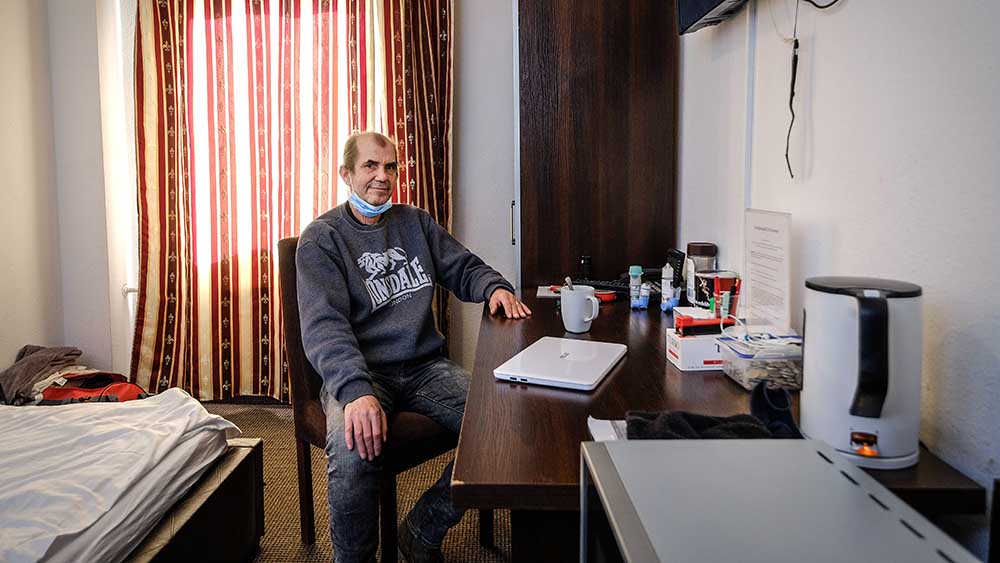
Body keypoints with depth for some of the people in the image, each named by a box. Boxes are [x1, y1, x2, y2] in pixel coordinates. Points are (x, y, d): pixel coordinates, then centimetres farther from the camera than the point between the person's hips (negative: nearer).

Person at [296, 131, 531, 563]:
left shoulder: (415, 223, 15)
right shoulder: (321, 239, -2)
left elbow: (465, 268, 23)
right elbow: (324, 326, -16)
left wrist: (496, 287, -3)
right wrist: (356, 391, -33)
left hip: (424, 366, 5)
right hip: (358, 372, -4)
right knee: (352, 454, -36)